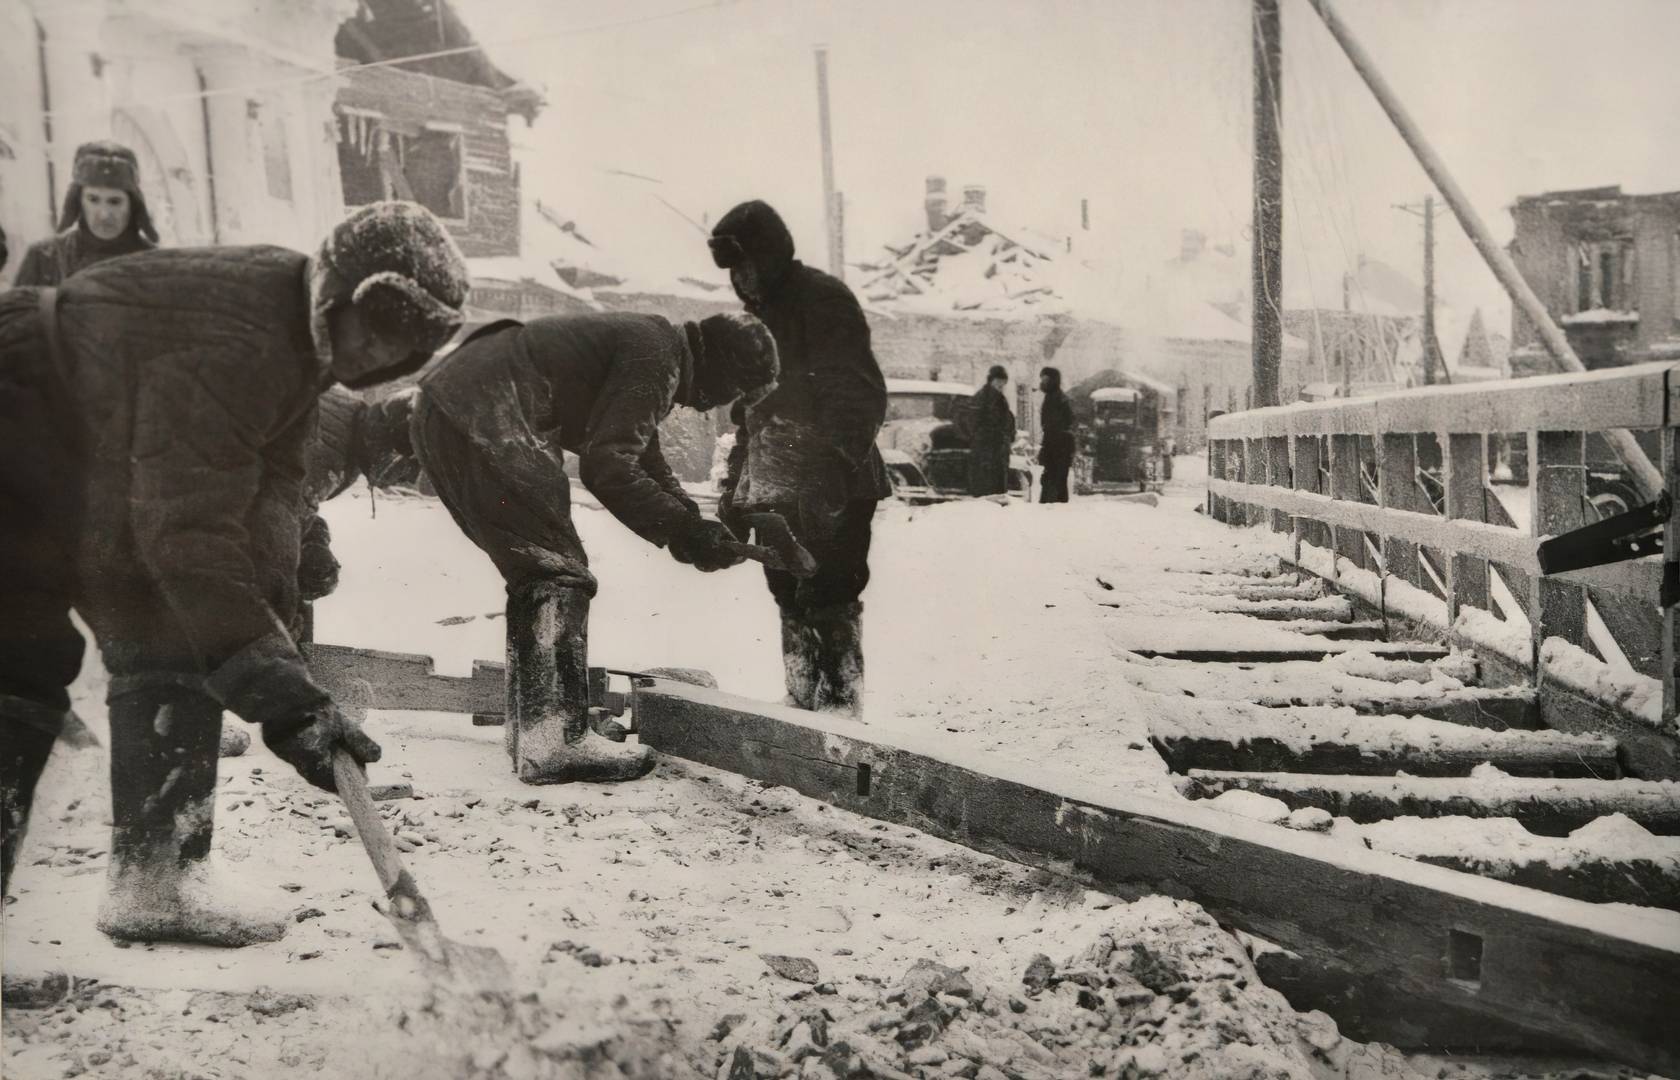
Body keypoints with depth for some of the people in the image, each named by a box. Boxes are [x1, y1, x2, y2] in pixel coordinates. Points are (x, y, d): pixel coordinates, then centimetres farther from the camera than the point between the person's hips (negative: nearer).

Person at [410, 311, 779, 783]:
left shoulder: (639, 340, 24)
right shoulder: (657, 355, -9)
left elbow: (645, 462, 30)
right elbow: (606, 465, -17)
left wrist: (698, 527, 18)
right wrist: (685, 532, -12)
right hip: (482, 421, -11)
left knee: (535, 571, 16)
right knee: (558, 572, -9)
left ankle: (528, 728, 20)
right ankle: (556, 743, -13)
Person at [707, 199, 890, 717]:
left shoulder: (824, 299, -7)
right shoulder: (760, 313, 20)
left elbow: (860, 395, -16)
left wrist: (836, 470, -27)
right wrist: (735, 490, 22)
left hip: (831, 493, -8)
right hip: (777, 493, 8)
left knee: (829, 604, -10)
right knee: (793, 603, 9)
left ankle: (841, 710, -5)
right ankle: (805, 709, 16)